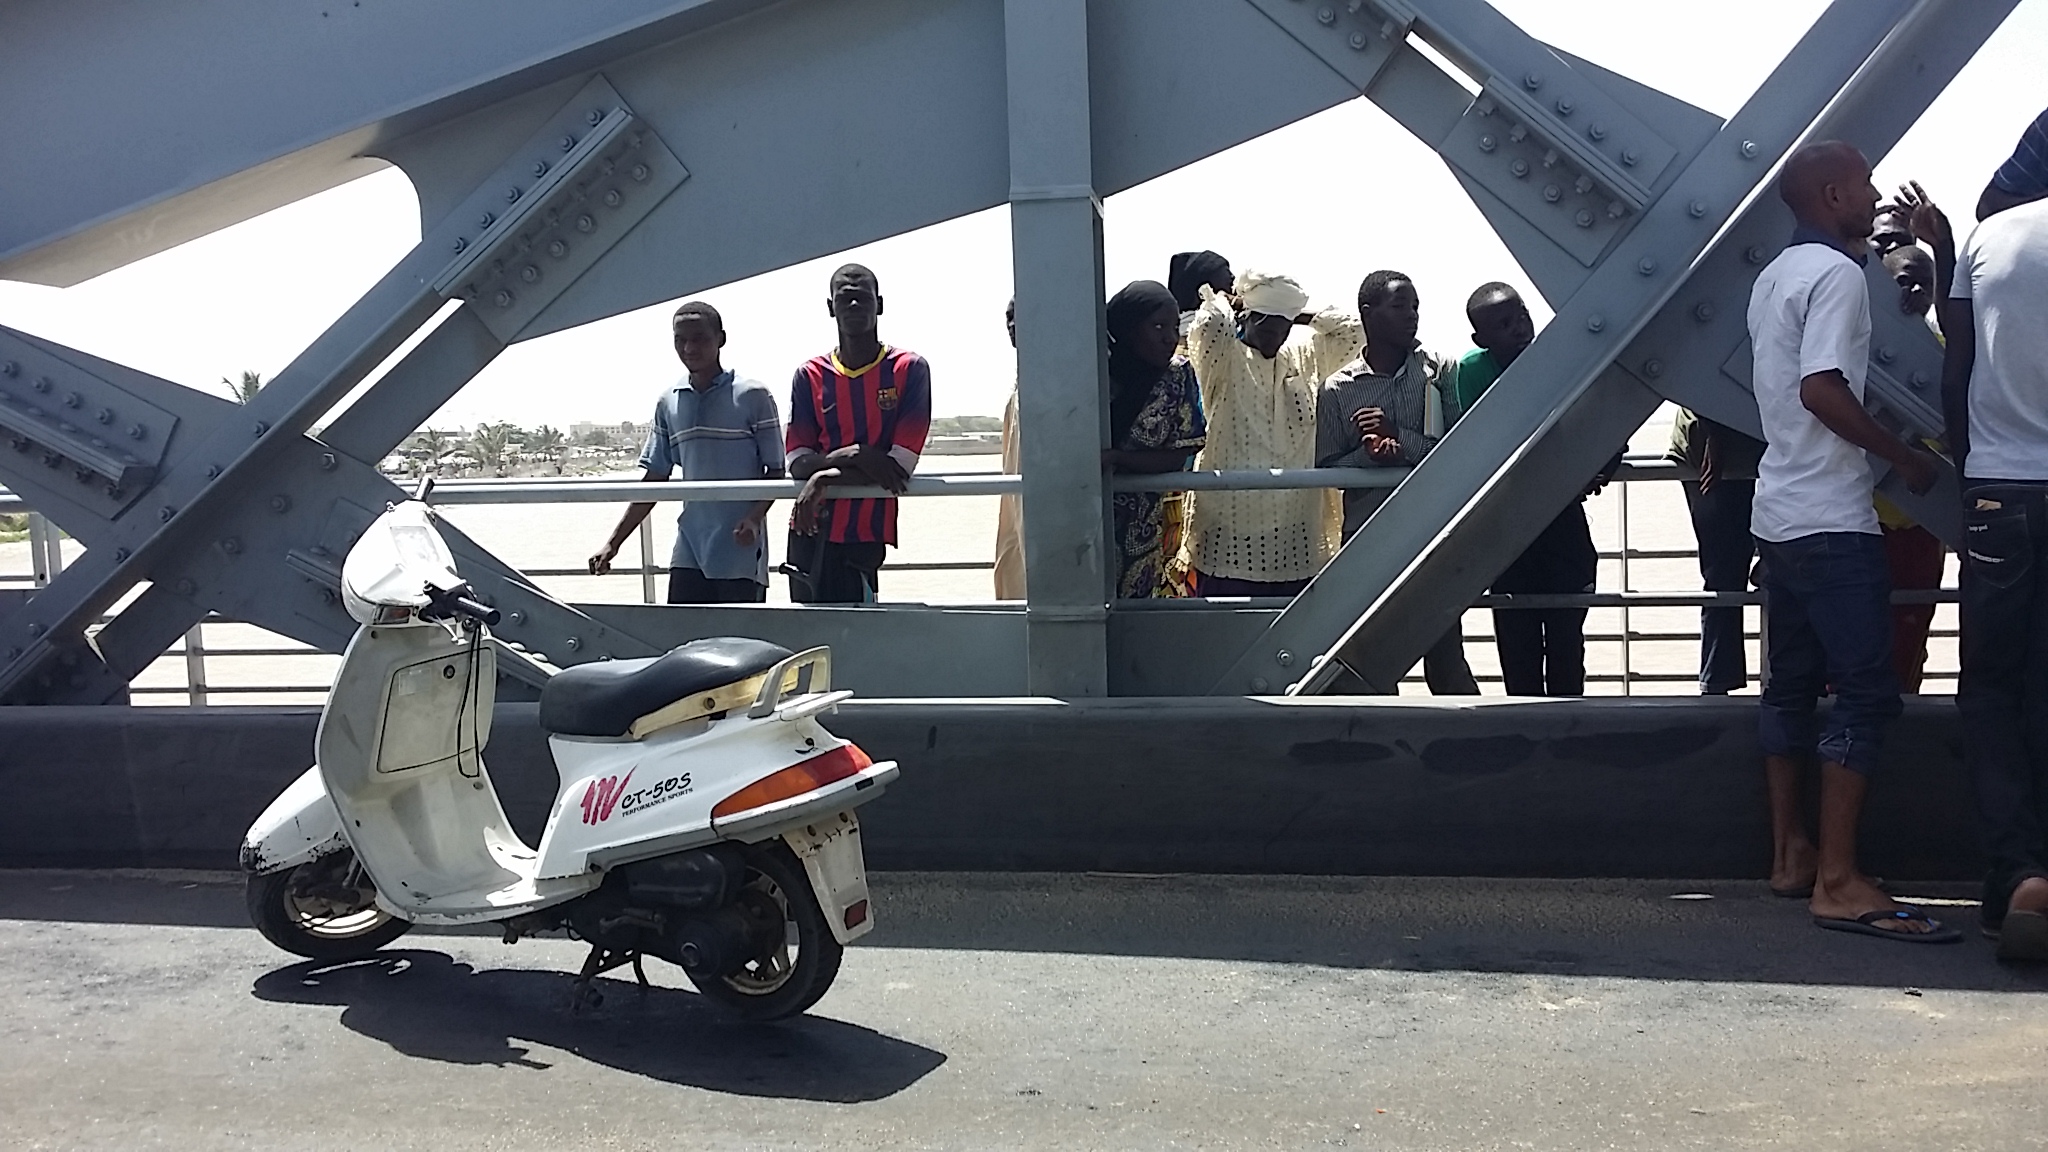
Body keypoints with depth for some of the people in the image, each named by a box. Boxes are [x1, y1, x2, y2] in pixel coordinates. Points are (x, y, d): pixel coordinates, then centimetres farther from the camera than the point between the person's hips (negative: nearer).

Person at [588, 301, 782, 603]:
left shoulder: (753, 396, -2)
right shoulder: (668, 404, 10)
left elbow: (776, 471, -2)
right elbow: (654, 481, 14)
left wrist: (754, 517, -20)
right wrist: (614, 542, 8)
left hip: (741, 556, -4)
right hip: (688, 555, 4)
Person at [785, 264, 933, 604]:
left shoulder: (910, 370, 0)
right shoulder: (810, 376, 8)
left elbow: (900, 466, -8)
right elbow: (797, 461, 0)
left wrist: (827, 477, -14)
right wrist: (851, 456, -18)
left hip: (864, 534, -4)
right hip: (810, 530, 4)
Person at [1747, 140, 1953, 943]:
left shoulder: (1775, 276, 15)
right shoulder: (1837, 274, -12)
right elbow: (1822, 388, -23)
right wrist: (1901, 455, -13)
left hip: (1781, 513, 10)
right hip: (1831, 518, -10)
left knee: (1792, 683, 12)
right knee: (1866, 692, -8)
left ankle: (1790, 855, 18)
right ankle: (1837, 882, -10)